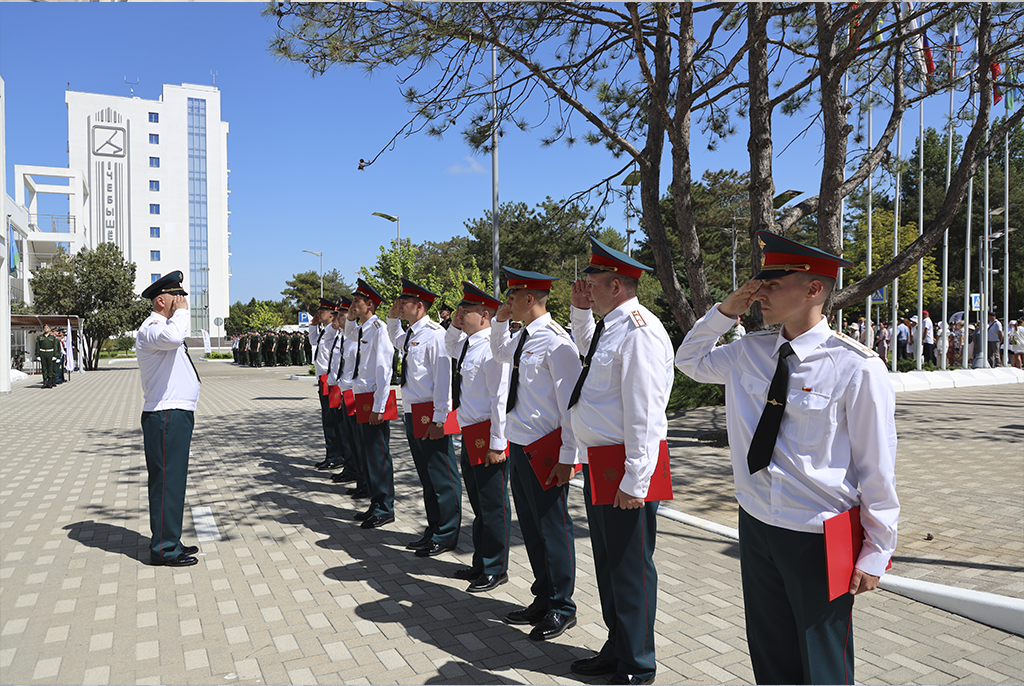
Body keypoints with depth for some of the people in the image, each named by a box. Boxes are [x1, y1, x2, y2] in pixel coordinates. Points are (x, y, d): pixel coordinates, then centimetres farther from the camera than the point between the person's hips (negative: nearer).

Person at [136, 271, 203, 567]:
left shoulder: (165, 327, 21)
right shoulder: (150, 329, -13)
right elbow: (173, 337, -39)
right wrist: (181, 310, -19)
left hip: (178, 414, 10)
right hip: (165, 417, -10)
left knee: (172, 480, 15)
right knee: (167, 481, -5)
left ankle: (169, 542, 25)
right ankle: (163, 548, 3)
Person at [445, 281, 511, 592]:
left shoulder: (492, 348, -20)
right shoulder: (467, 343, 8)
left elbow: (500, 398, -22)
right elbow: (450, 346, 33)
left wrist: (497, 443, -21)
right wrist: (455, 326, 13)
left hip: (488, 436, -10)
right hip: (470, 435, 10)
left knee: (494, 505, 5)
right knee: (478, 503, 20)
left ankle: (495, 570, 20)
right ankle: (481, 564, 36)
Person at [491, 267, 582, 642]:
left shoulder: (556, 341, -17)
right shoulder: (522, 337, 9)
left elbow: (570, 401, -18)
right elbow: (500, 353, 33)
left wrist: (567, 456, -18)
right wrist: (499, 322, 15)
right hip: (519, 445, 9)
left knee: (553, 527, 4)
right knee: (531, 526, 17)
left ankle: (562, 609, 21)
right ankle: (543, 600, 32)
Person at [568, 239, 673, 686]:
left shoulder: (638, 330, -20)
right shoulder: (609, 327, 11)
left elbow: (642, 413, -24)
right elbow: (587, 349, 36)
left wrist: (634, 480, -23)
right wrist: (581, 312, 18)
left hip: (626, 469, -10)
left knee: (631, 566, 5)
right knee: (606, 560, 21)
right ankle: (616, 649, 39)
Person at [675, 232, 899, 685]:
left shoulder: (857, 367, -16)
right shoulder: (749, 352, 0)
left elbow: (877, 468, -11)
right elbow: (690, 360, 18)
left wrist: (876, 553, -6)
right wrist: (726, 310, 2)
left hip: (820, 541, -5)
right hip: (756, 527, 5)